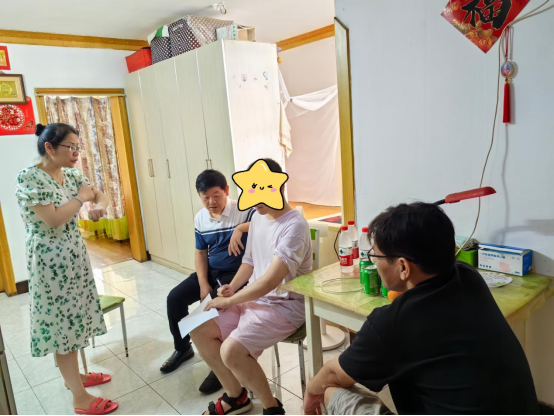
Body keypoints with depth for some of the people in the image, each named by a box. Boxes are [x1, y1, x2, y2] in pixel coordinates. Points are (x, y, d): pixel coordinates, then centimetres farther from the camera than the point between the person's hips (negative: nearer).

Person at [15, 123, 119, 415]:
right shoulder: (28, 178, -17)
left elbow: (101, 196, 13)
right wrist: (81, 198, -12)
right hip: (50, 260, -8)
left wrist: (99, 206, -10)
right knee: (60, 322, 1)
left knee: (71, 317, 18)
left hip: (74, 255, 8)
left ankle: (73, 375, 36)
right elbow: (53, 220, -25)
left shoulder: (71, 175, 6)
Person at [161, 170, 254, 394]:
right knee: (175, 298, -3)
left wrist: (241, 228, -43)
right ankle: (182, 348, 23)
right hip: (210, 271, 7)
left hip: (237, 273, -6)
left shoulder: (243, 210, -17)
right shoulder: (200, 218, 2)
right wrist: (203, 284, -4)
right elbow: (200, 253, 8)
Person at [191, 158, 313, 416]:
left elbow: (270, 281, -26)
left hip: (285, 306, -8)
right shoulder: (257, 217, 5)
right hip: (253, 298, 9)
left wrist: (229, 301, -16)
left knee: (231, 351, -25)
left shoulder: (295, 226, -22)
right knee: (200, 332, -1)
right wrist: (232, 287, -2)